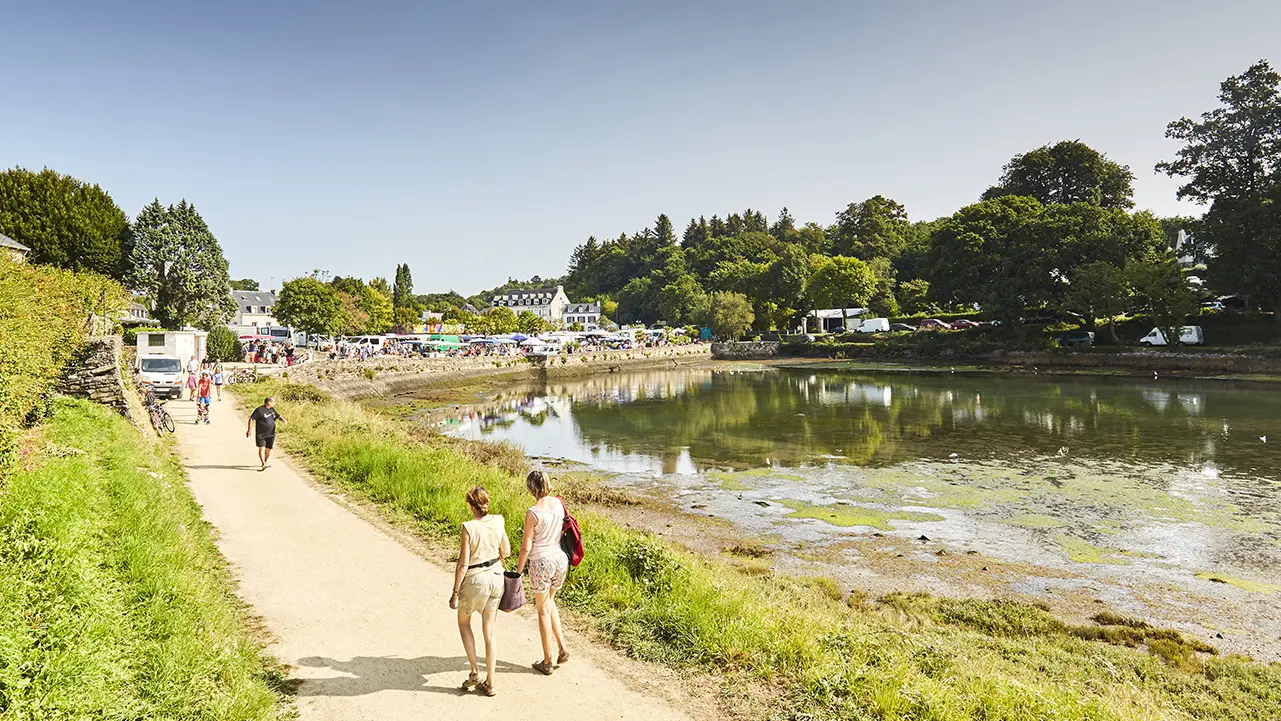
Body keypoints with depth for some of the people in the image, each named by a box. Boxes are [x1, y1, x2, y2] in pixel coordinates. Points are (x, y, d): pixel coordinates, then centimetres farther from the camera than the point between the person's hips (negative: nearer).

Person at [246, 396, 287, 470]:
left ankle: (267, 463, 25)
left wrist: (283, 420, 1)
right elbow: (251, 419, -9)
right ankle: (263, 464, -11)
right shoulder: (259, 410, -11)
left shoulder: (272, 409, 10)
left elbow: (278, 416, 22)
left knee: (268, 449, 10)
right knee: (261, 448, -10)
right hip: (261, 434, -6)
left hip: (271, 434, 6)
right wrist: (249, 429, -11)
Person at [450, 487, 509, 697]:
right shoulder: (498, 521, -6)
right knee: (489, 631, 14)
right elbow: (506, 552, 5)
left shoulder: (469, 527, -21)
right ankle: (489, 683, 19)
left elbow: (463, 564, -17)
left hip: (475, 580, -5)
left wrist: (455, 592, -9)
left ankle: (475, 671, 17)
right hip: (496, 577, 5)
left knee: (464, 623, 22)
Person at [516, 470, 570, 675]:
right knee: (549, 601, 28)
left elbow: (526, 547, -14)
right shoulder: (558, 503, -2)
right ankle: (561, 647, 21)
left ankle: (547, 662, 20)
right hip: (560, 558, 6)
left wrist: (518, 571, -3)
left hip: (541, 562, -6)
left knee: (543, 610, 10)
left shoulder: (533, 512, -19)